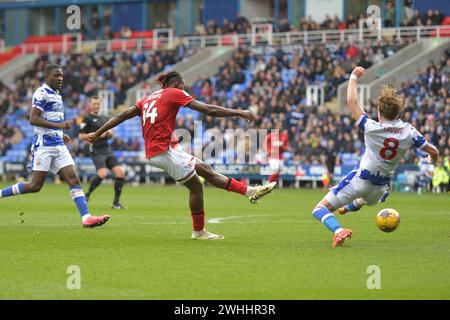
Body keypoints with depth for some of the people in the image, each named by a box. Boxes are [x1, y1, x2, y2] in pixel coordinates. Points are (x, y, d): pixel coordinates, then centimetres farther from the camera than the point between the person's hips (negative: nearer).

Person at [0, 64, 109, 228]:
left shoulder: (57, 95, 17)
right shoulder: (42, 93, -11)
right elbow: (33, 119, -20)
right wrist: (58, 125, -24)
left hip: (59, 146, 8)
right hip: (44, 145, -8)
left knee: (74, 180, -4)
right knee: (35, 185, -6)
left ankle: (86, 218, -10)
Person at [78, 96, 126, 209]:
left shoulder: (105, 118, 19)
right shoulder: (88, 119, -1)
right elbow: (81, 136, -8)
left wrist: (110, 133, 4)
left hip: (107, 150, 7)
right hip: (96, 151, -7)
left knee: (120, 173, -7)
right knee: (102, 174, -25)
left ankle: (116, 203, 1)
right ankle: (87, 195, -2)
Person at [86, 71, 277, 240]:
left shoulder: (149, 98, 21)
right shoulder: (175, 93, -1)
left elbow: (122, 115, 16)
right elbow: (208, 110, -7)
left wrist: (97, 133, 19)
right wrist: (238, 113, -3)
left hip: (153, 152, 9)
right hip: (164, 150, -9)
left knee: (206, 170, 10)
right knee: (196, 186, -1)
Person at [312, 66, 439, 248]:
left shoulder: (372, 128, -20)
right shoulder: (409, 132, -11)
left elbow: (352, 102, -13)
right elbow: (433, 151, 1)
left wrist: (353, 77, 1)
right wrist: (433, 159, 25)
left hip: (359, 179, -5)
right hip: (380, 187, 6)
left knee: (321, 209, -5)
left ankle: (338, 231, -32)